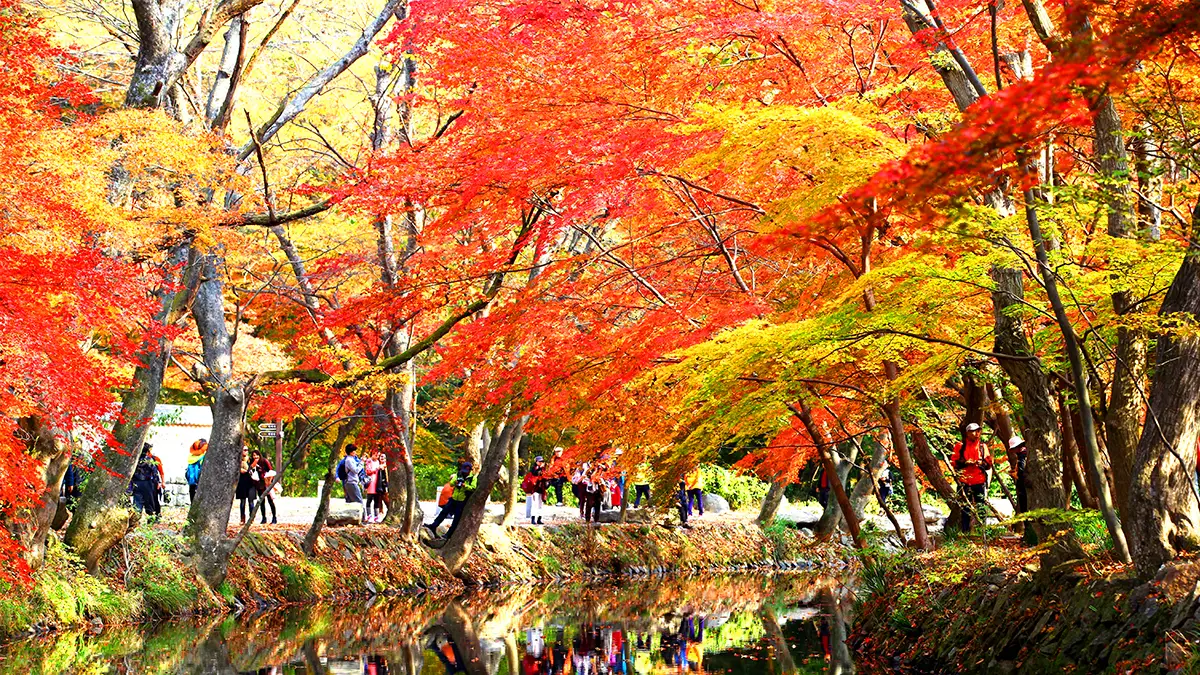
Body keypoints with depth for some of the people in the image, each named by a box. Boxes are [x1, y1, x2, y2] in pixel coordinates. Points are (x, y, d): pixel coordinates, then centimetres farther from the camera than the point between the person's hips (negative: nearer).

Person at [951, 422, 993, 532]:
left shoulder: (983, 446, 12)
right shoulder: (960, 446, 4)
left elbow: (989, 463, 13)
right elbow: (953, 462, 2)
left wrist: (982, 463, -8)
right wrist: (964, 463, -14)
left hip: (980, 481, 2)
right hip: (965, 481, -2)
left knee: (980, 506, 0)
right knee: (966, 506, 2)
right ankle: (966, 530, 6)